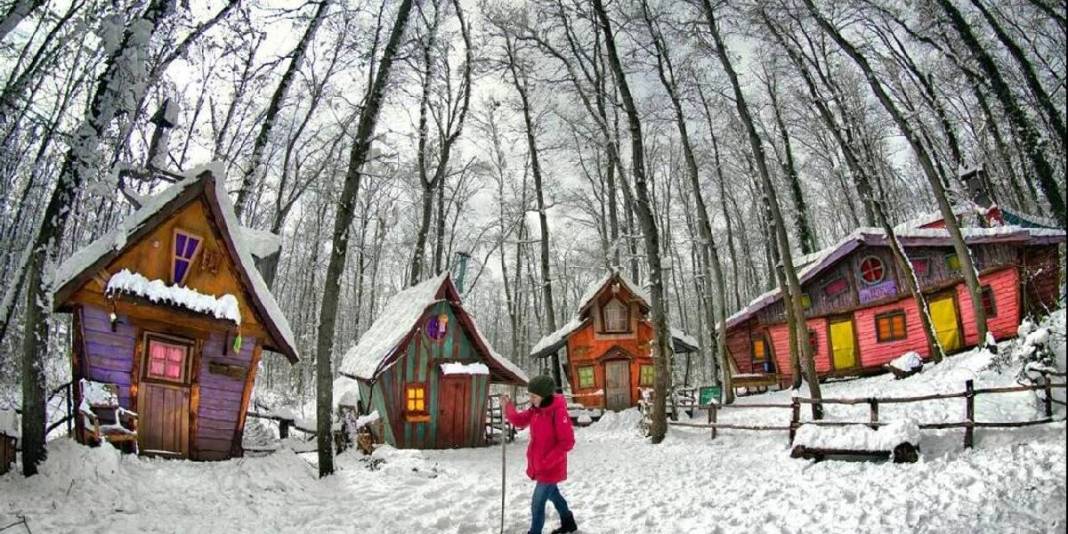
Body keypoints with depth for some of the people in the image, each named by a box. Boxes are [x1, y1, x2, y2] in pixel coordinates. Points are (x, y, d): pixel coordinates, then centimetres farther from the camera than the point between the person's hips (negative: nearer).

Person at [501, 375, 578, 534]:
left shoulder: (559, 411, -26)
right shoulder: (535, 409, -1)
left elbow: (567, 442, -25)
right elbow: (519, 421, 5)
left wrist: (546, 462, -25)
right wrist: (507, 406, -11)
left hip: (551, 468, -9)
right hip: (539, 465, 9)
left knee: (537, 503, -1)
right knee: (552, 494, 27)